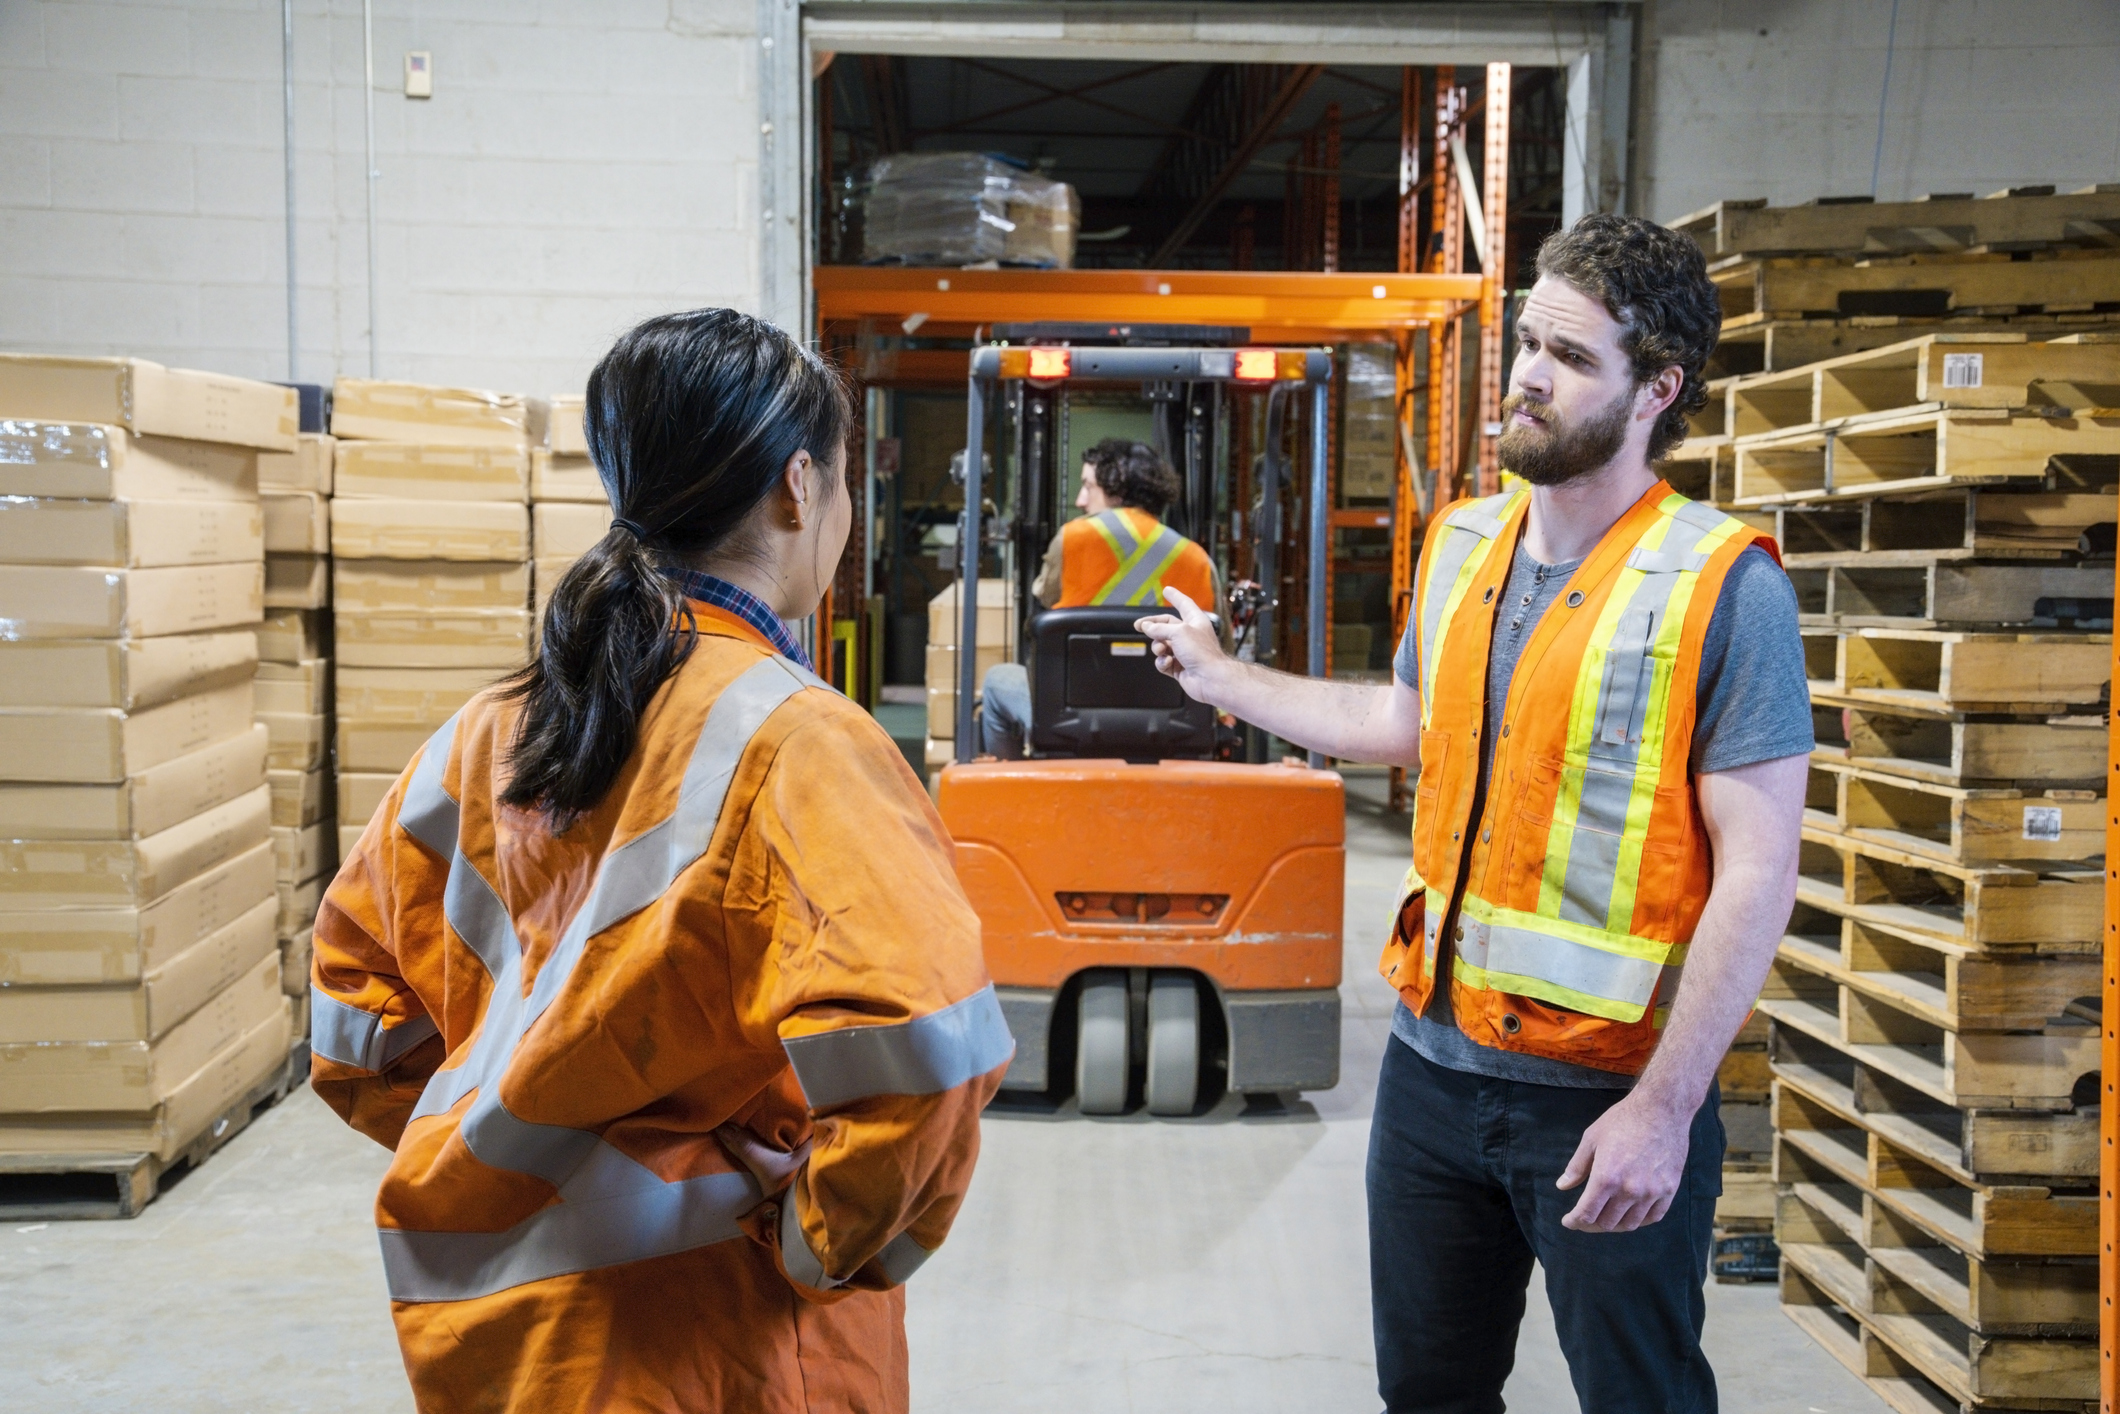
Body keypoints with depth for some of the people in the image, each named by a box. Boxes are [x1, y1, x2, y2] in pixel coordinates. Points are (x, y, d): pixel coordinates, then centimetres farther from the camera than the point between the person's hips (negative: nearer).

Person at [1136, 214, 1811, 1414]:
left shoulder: (1725, 586, -14)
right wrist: (1224, 677, 31)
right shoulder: (1463, 546, 6)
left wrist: (1665, 1107, -20)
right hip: (1435, 1058, 6)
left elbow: (1758, 871, -16)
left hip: (1608, 1091, -6)